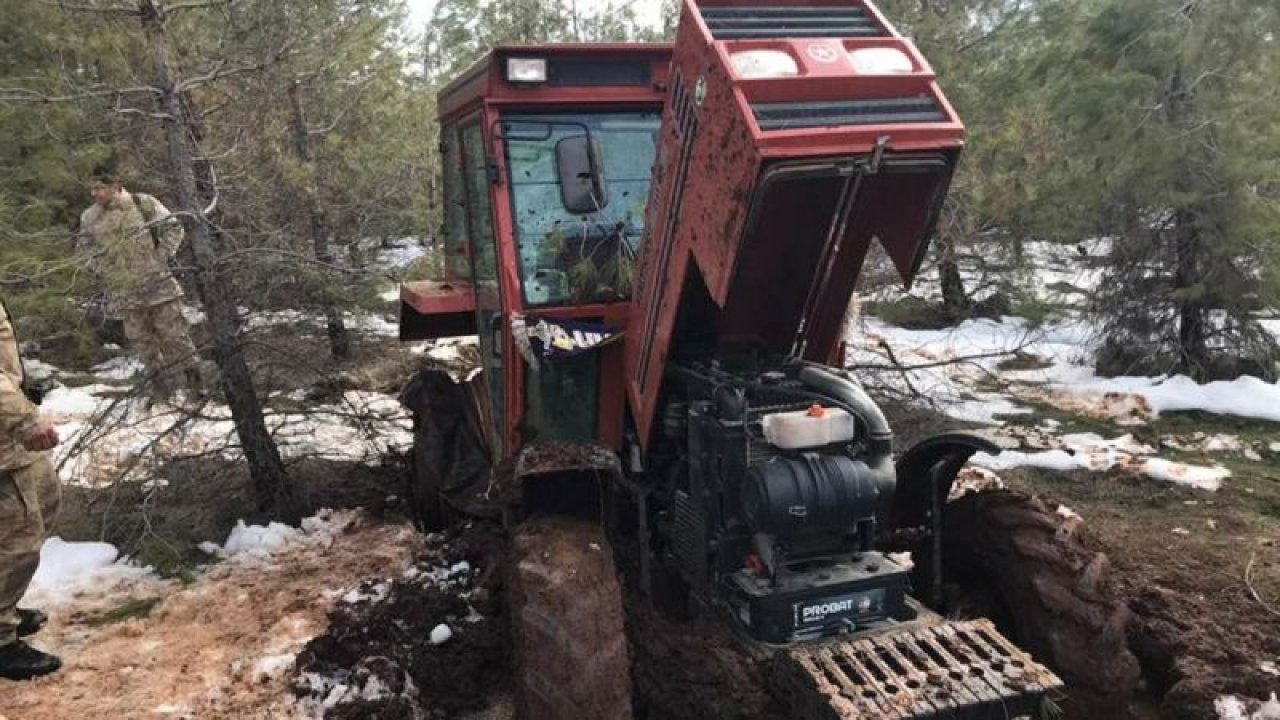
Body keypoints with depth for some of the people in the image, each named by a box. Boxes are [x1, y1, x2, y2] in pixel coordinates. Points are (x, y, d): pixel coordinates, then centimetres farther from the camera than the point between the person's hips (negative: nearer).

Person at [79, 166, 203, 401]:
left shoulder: (144, 203, -5)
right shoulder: (89, 218, 3)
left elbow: (173, 227, 2)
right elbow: (85, 245, 20)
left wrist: (163, 255, -6)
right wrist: (98, 268, 6)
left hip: (156, 282, -3)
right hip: (123, 291, 3)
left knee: (174, 331, 1)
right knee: (140, 338, 7)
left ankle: (194, 377, 11)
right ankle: (159, 382, 18)